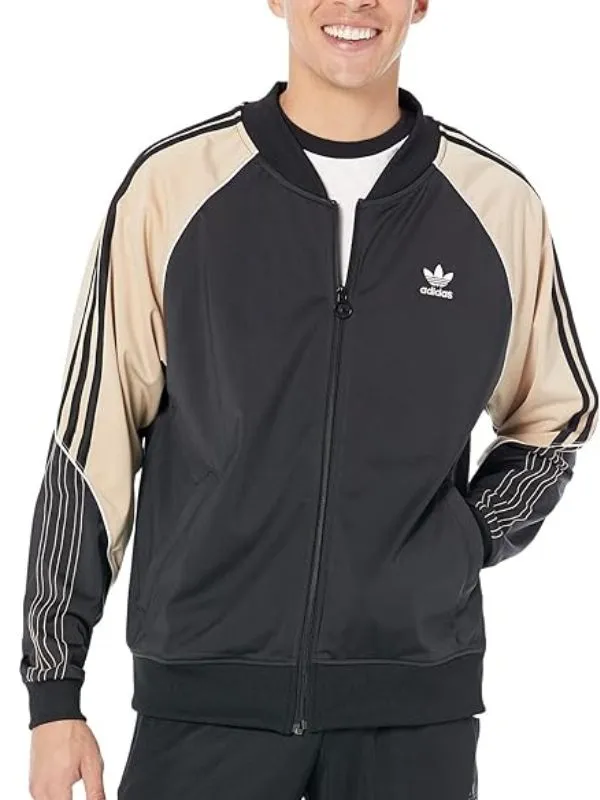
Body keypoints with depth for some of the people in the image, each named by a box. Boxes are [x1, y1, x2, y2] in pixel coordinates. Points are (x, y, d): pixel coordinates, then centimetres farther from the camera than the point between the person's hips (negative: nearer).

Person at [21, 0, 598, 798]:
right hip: (206, 692, -1)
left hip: (417, 699, 1)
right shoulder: (171, 184, -2)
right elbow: (92, 438, 1)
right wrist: (53, 692, 0)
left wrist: (466, 542, 0)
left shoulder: (498, 204, 2)